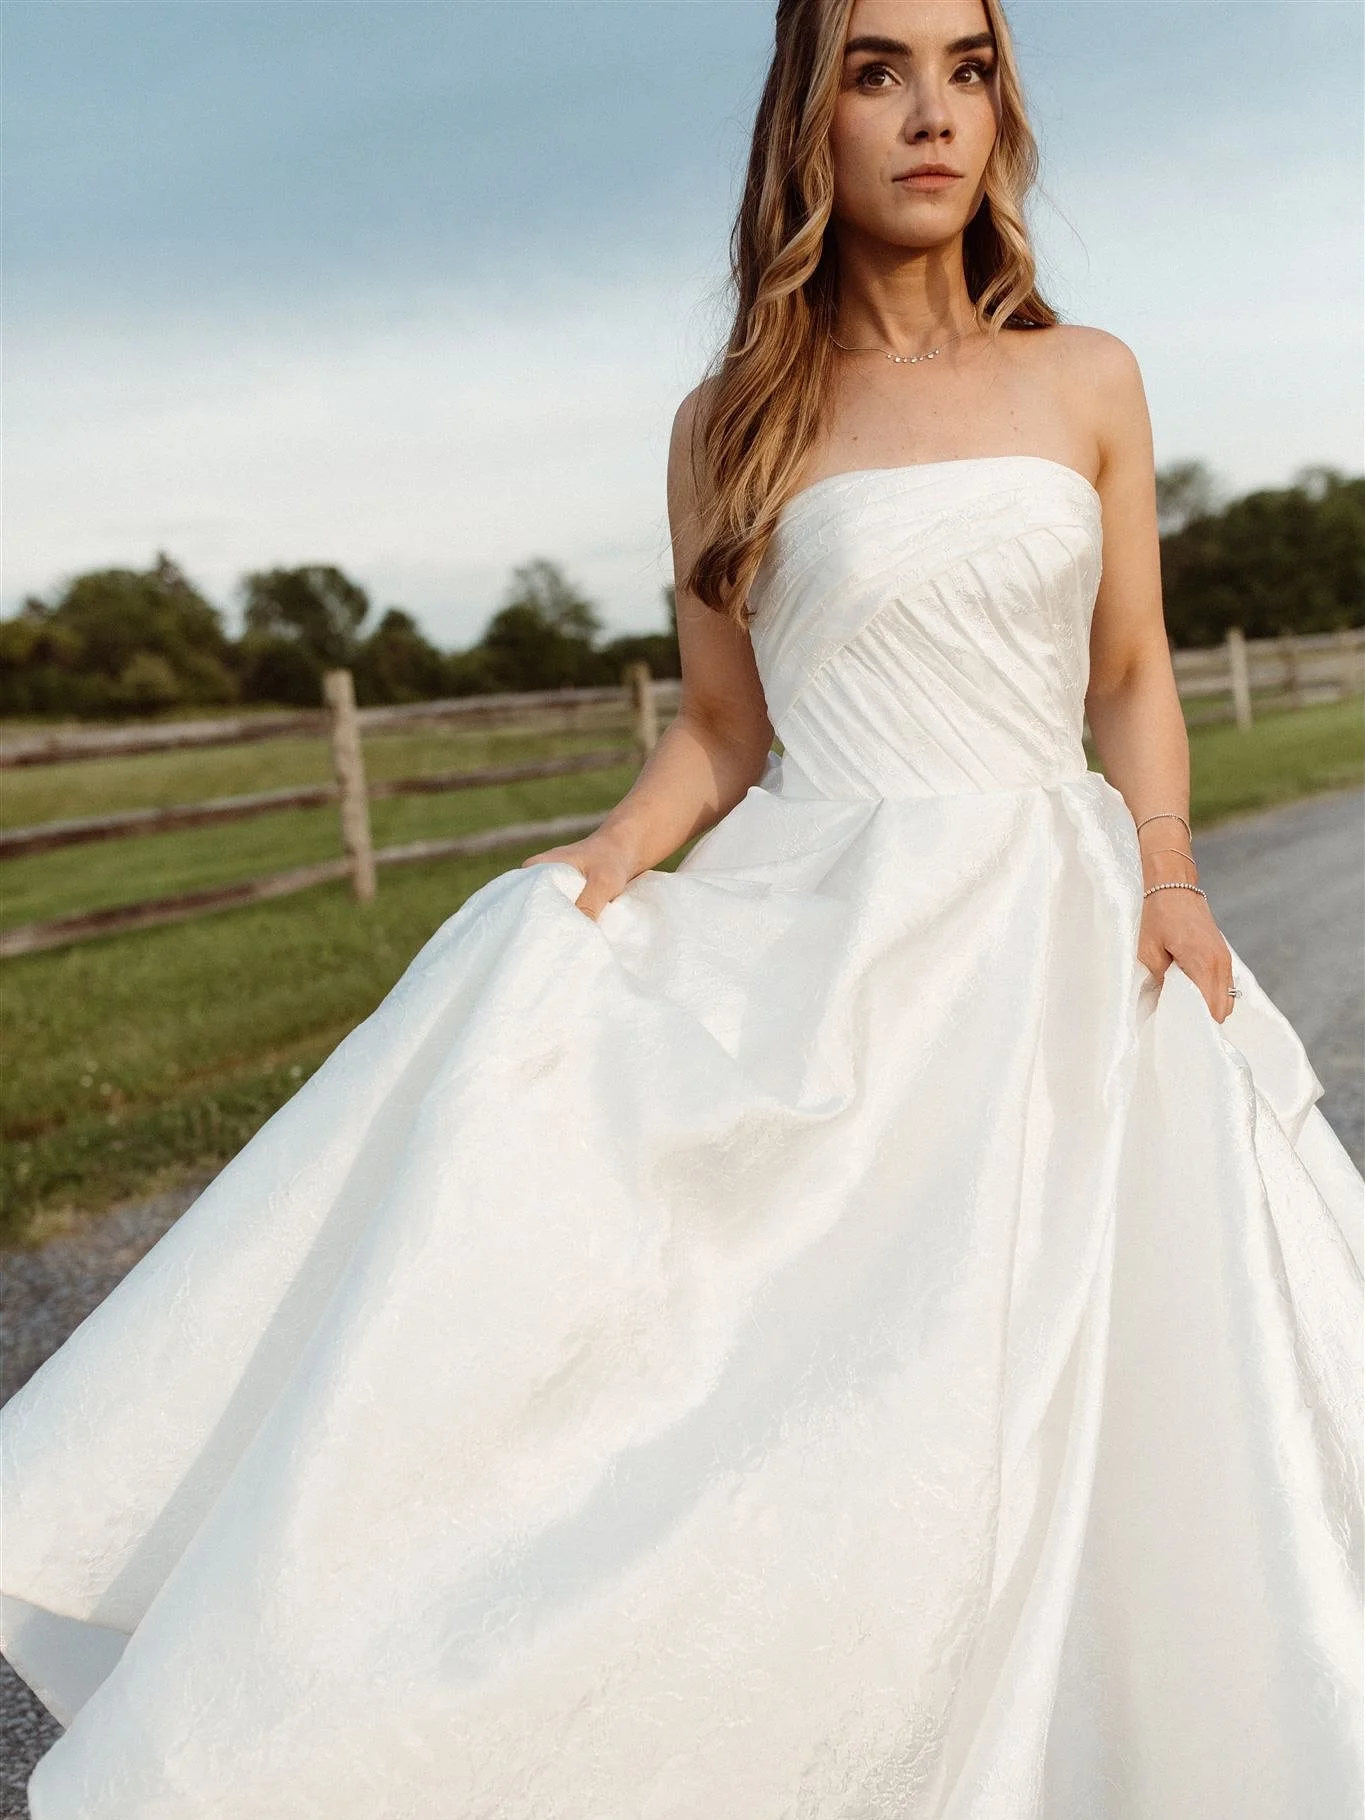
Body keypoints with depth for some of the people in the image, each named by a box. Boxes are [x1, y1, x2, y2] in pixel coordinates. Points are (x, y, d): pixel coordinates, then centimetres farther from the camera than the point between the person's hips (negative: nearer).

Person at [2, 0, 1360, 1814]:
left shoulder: (1088, 379, 8)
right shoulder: (735, 422, 5)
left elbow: (1134, 680, 11)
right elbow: (721, 729, 7)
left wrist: (1169, 874, -5)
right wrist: (604, 862, -11)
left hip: (1054, 925, 1)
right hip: (812, 938, 0)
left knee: (1075, 1412, -3)